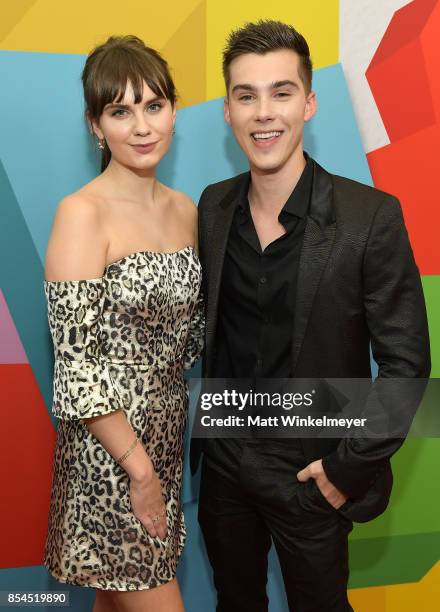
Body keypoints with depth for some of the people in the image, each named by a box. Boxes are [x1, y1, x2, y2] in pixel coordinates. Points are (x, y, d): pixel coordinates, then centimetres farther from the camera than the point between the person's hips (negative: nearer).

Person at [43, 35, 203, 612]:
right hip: (108, 453, -6)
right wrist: (139, 467, -14)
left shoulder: (185, 209, 5)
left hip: (166, 436, 6)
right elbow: (77, 366, -18)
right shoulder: (82, 213, -16)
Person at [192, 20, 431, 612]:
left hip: (311, 475, -4)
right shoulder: (213, 206, -4)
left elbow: (405, 362, -14)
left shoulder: (371, 216, -18)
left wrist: (349, 467, -14)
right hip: (224, 463, 4)